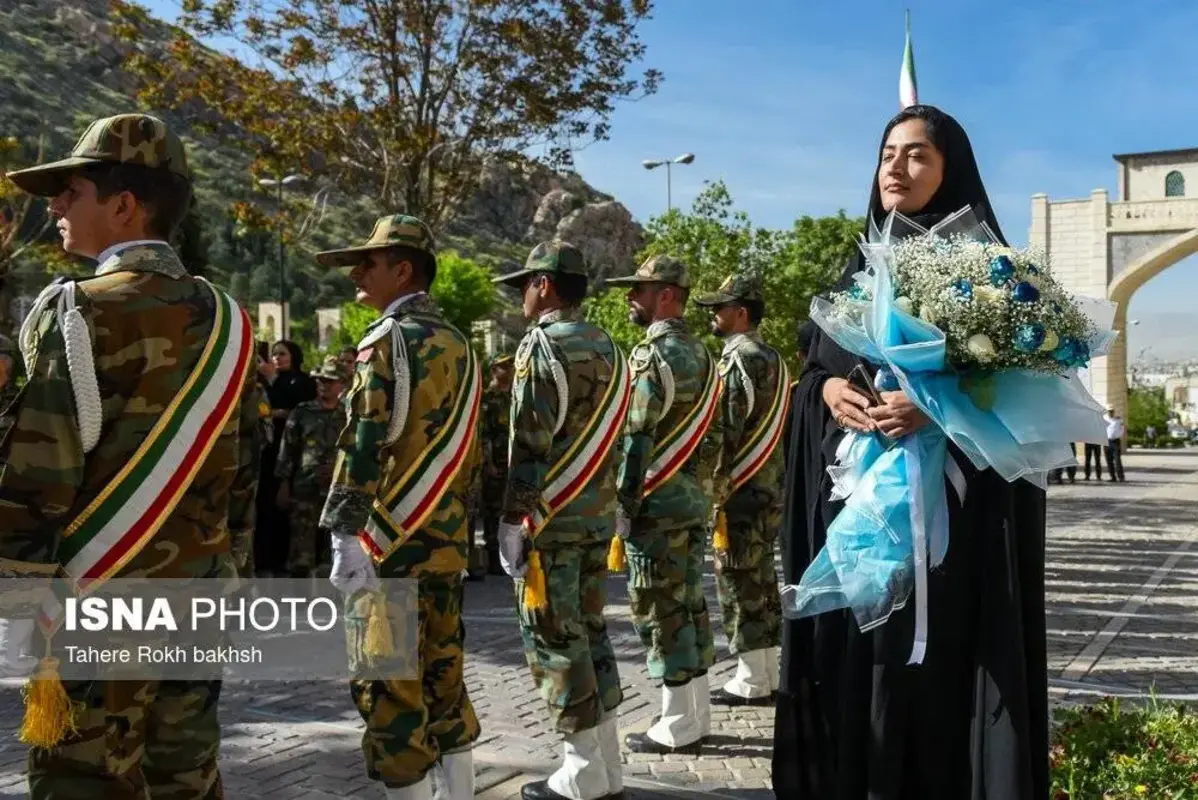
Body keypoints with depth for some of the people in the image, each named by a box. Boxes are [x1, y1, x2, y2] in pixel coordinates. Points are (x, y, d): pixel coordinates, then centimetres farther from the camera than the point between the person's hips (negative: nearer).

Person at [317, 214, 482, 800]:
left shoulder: (388, 339, -10)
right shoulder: (458, 344, 14)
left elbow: (364, 444, -18)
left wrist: (346, 538, -19)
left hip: (389, 544, -8)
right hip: (444, 542, 8)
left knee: (387, 684, 0)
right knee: (442, 672, 15)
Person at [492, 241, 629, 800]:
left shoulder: (541, 345, -11)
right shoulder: (605, 347, 13)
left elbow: (529, 444, -16)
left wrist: (516, 518, -13)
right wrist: (604, 502, 19)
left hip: (550, 517, -8)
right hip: (598, 513, 8)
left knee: (554, 638, -1)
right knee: (590, 631, 13)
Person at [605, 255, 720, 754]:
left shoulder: (651, 353, -13)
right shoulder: (700, 353, 14)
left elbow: (637, 436, -18)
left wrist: (623, 503, -16)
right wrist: (702, 487, 20)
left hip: (657, 499, -9)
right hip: (695, 497, 9)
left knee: (660, 610, -3)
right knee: (690, 604, 13)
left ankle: (678, 727, 3)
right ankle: (697, 717, 20)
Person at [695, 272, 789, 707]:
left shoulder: (736, 359, -14)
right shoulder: (773, 358, 14)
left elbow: (725, 431, -18)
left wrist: (712, 489, -14)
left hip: (741, 491, -9)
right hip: (770, 488, 9)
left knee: (739, 587, -3)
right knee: (762, 584, 12)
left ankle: (751, 682, 2)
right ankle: (768, 677, 18)